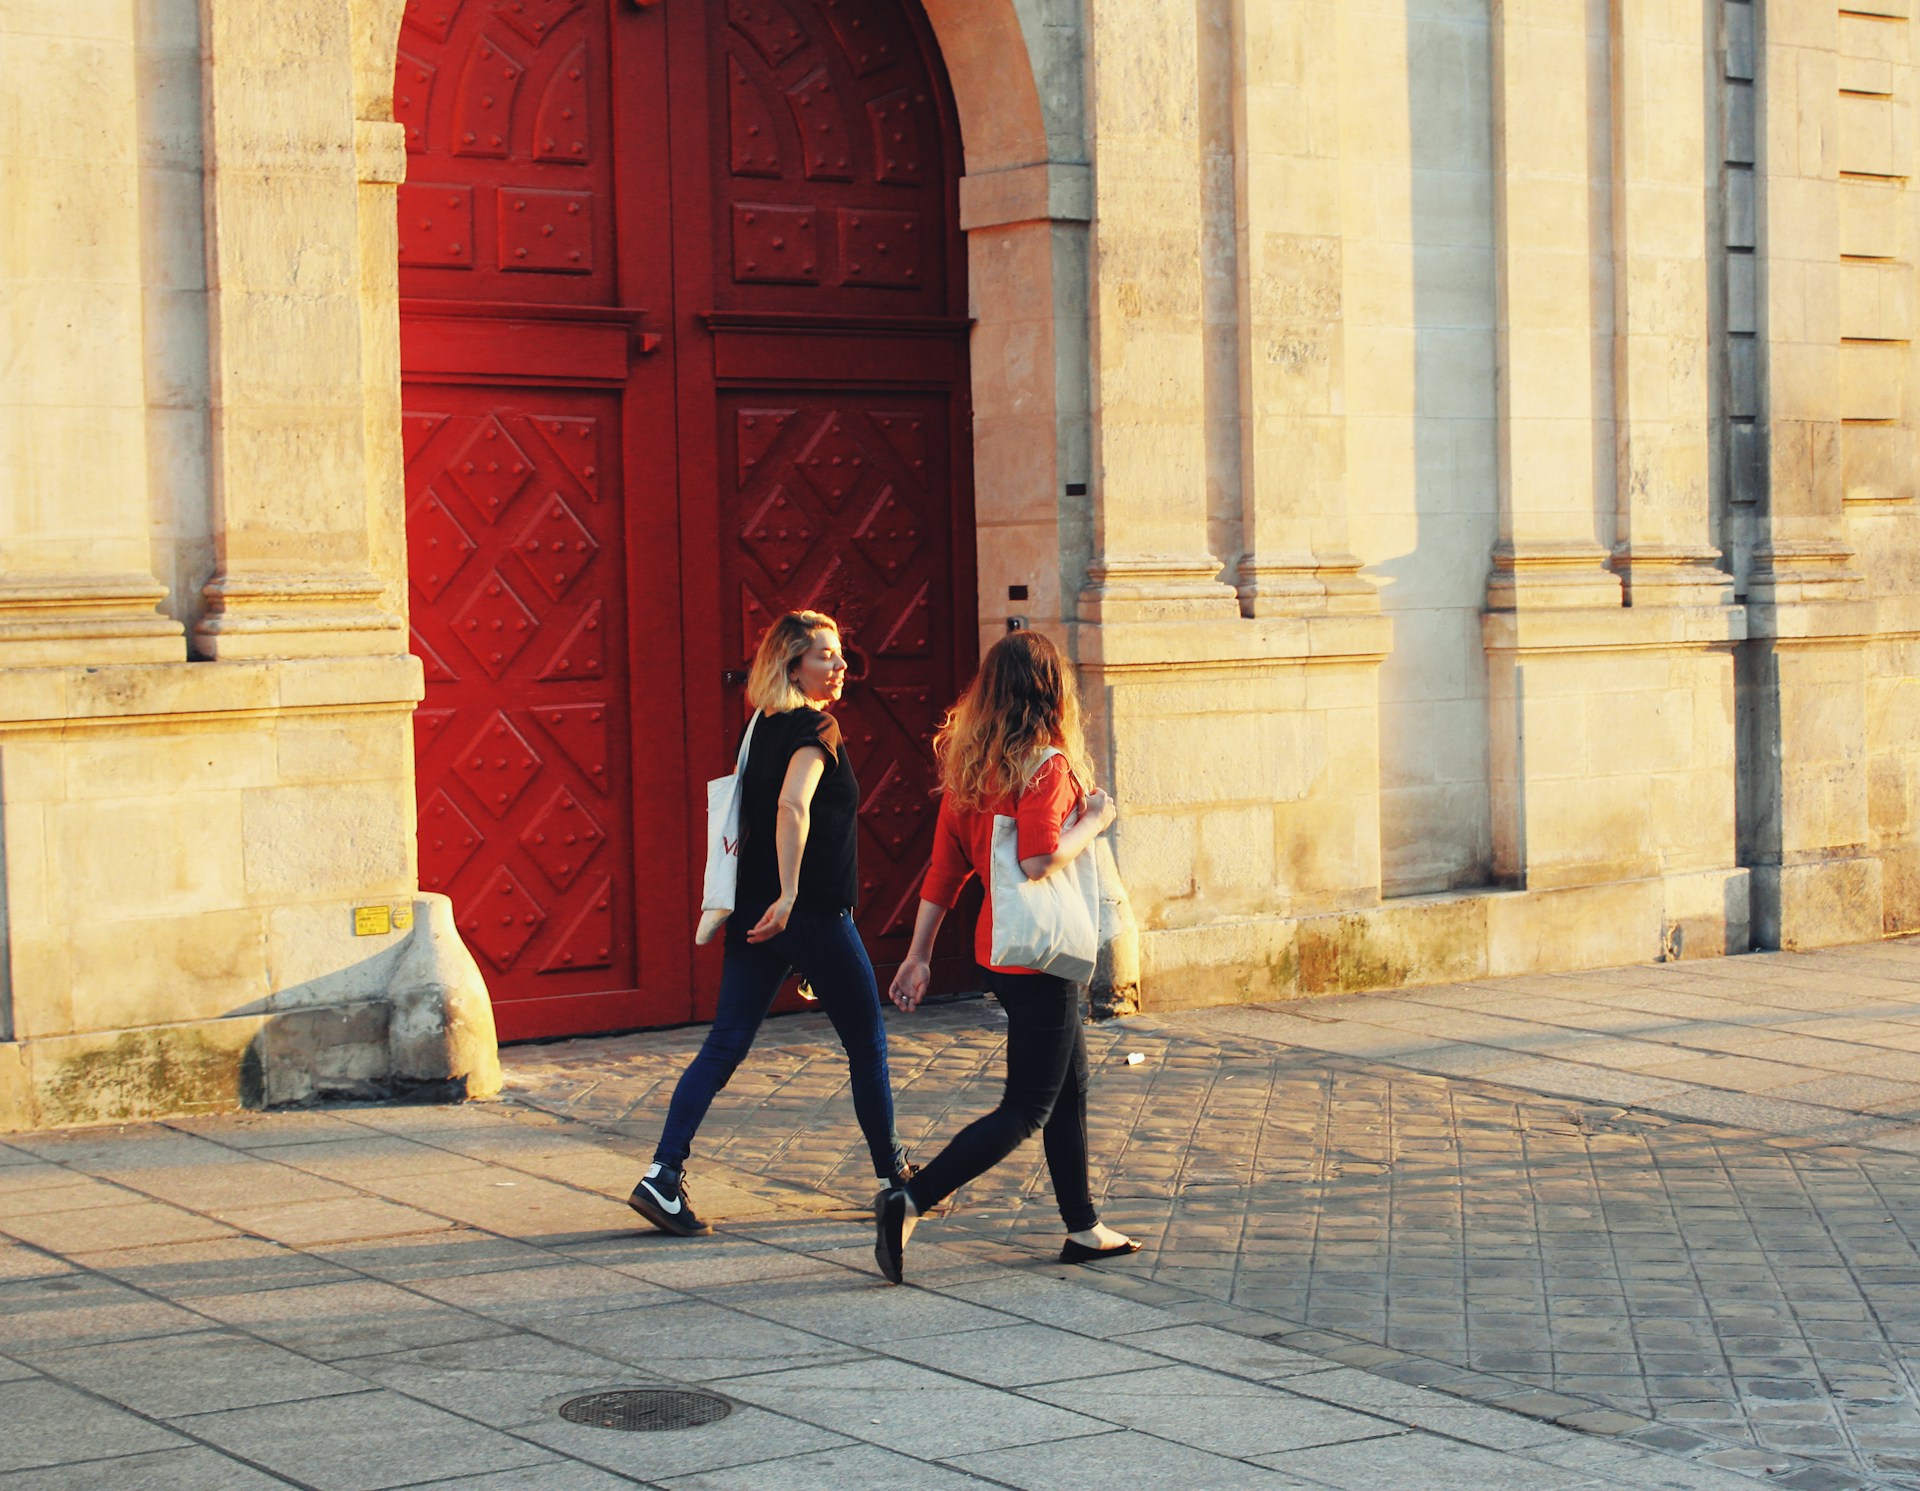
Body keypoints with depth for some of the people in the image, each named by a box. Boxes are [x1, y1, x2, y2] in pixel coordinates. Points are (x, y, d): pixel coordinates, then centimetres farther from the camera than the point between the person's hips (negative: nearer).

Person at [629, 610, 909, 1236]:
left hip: (756, 914, 7)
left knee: (724, 1045, 2)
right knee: (867, 1044, 10)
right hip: (815, 915, -7)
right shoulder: (815, 728, -12)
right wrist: (789, 892, -33)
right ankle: (893, 1174, 22)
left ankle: (663, 1175, -8)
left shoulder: (765, 727, 14)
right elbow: (793, 805, -29)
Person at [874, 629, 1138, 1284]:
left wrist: (918, 955, 13)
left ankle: (1083, 1229, 26)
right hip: (1039, 958, -8)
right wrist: (1093, 820, -12)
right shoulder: (1046, 765, -16)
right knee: (1026, 1108, -3)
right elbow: (1040, 860, -28)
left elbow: (943, 868, 8)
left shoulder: (969, 767, 6)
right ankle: (909, 1200, -11)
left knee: (1070, 1090, 19)